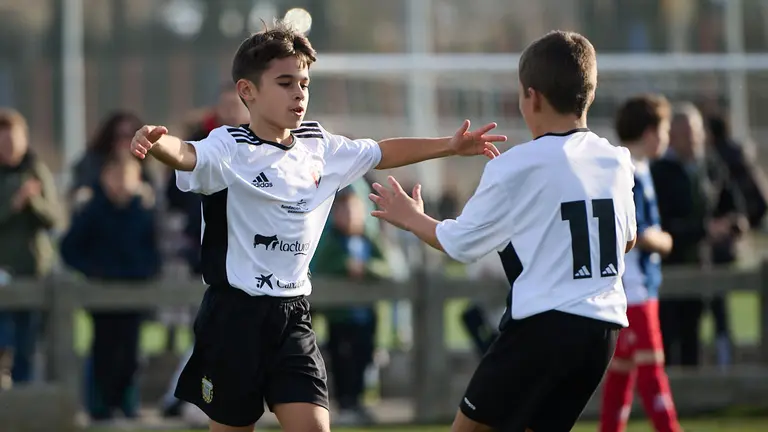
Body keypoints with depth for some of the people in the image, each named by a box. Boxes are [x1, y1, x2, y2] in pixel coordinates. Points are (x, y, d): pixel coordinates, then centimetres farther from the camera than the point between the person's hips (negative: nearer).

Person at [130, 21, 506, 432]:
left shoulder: (320, 147, 8)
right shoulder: (230, 148, -13)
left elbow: (381, 153, 25)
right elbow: (187, 155, -34)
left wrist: (450, 146, 24)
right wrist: (154, 142, -57)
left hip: (293, 317, 5)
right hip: (235, 315, -5)